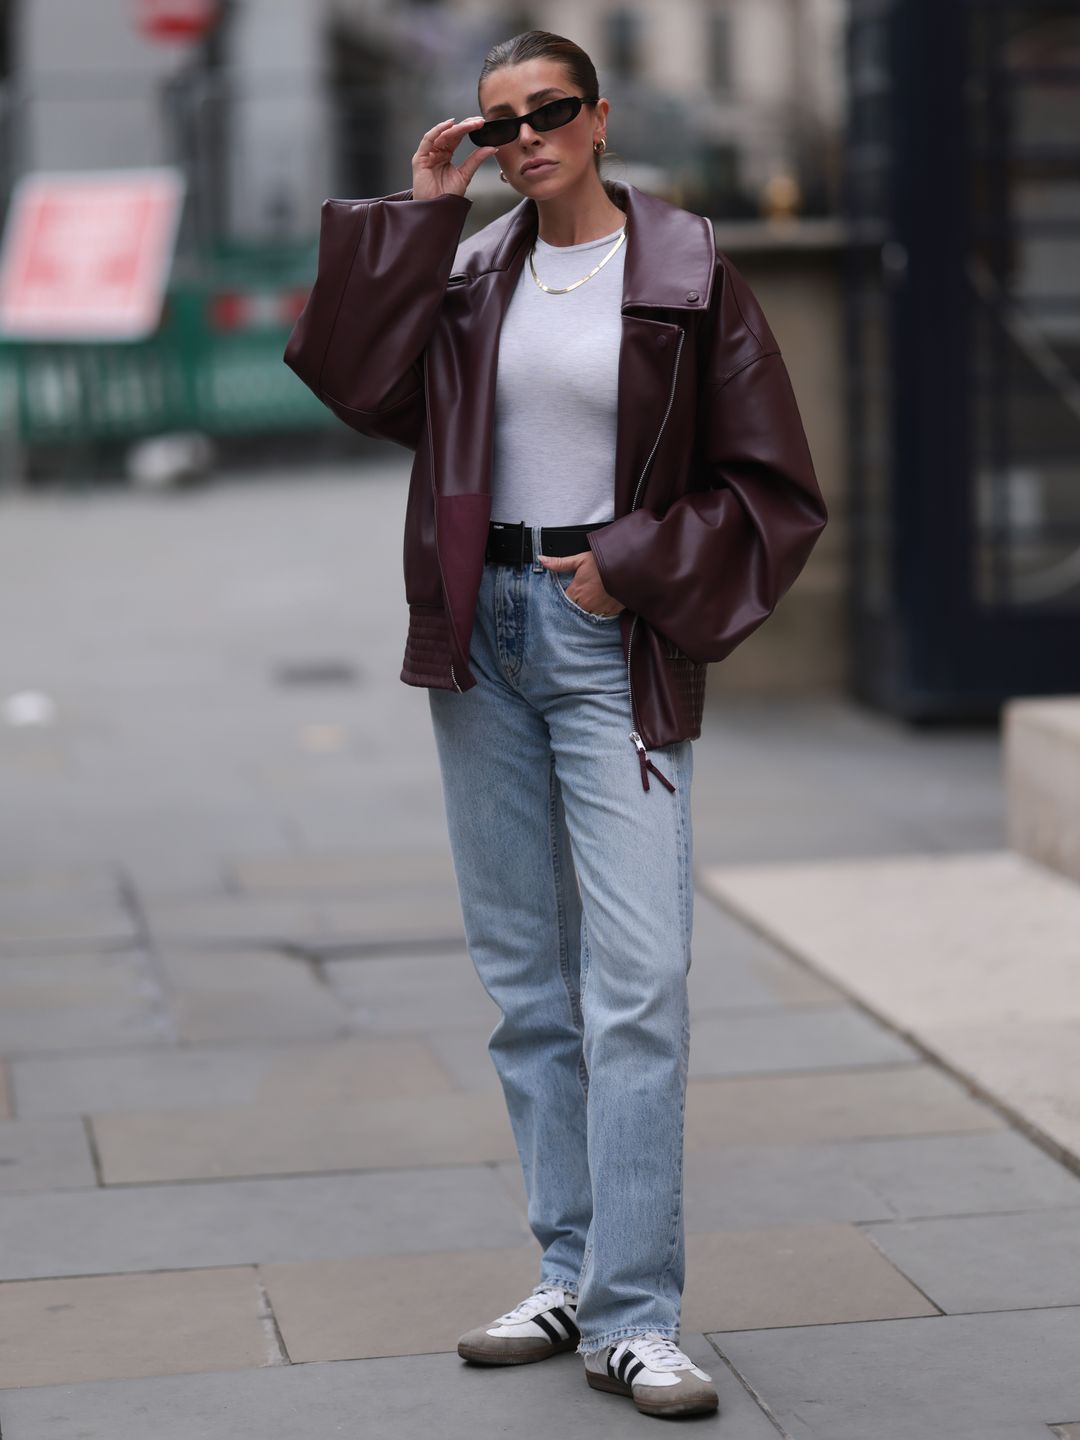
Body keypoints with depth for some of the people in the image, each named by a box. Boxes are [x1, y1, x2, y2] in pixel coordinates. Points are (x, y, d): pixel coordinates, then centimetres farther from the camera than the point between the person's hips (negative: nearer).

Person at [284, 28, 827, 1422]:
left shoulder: (687, 277, -2)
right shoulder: (467, 272, 10)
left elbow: (773, 491, 0)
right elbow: (352, 377, -6)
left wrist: (635, 569, -10)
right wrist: (418, 209, -4)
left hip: (613, 642, -4)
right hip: (483, 637, 5)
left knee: (636, 982, -11)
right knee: (526, 978, 9)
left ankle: (632, 1319, -8)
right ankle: (569, 1274, 18)